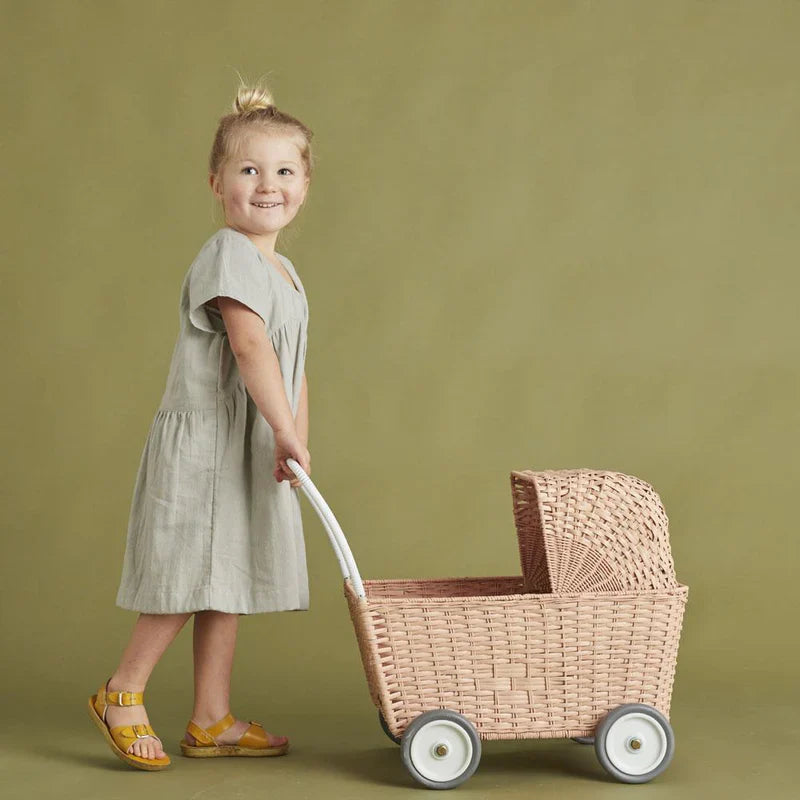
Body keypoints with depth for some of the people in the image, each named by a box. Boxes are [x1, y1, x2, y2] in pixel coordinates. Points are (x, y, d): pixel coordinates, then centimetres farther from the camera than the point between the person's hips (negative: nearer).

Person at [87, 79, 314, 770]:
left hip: (253, 450, 9)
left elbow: (296, 371, 14)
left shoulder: (286, 273, 15)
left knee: (225, 582, 12)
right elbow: (250, 348, -25)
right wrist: (287, 434, -28)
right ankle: (121, 695, 12)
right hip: (202, 441, -9)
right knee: (189, 578, -5)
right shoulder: (228, 256, -14)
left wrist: (296, 443, 6)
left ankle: (212, 720, 20)